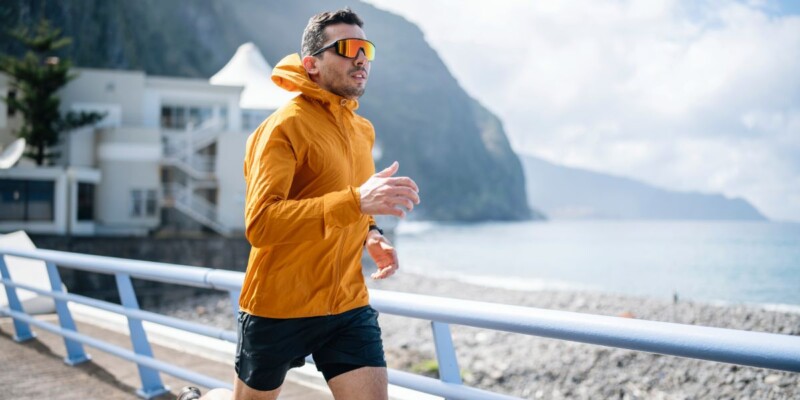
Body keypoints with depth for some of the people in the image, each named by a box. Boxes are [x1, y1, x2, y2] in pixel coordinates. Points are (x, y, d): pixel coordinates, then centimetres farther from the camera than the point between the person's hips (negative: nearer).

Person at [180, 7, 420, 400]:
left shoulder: (363, 130, 9)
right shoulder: (284, 126, -15)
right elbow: (259, 223, -28)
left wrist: (370, 235, 5)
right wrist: (356, 201, -37)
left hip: (349, 308, 6)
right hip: (278, 308, -5)